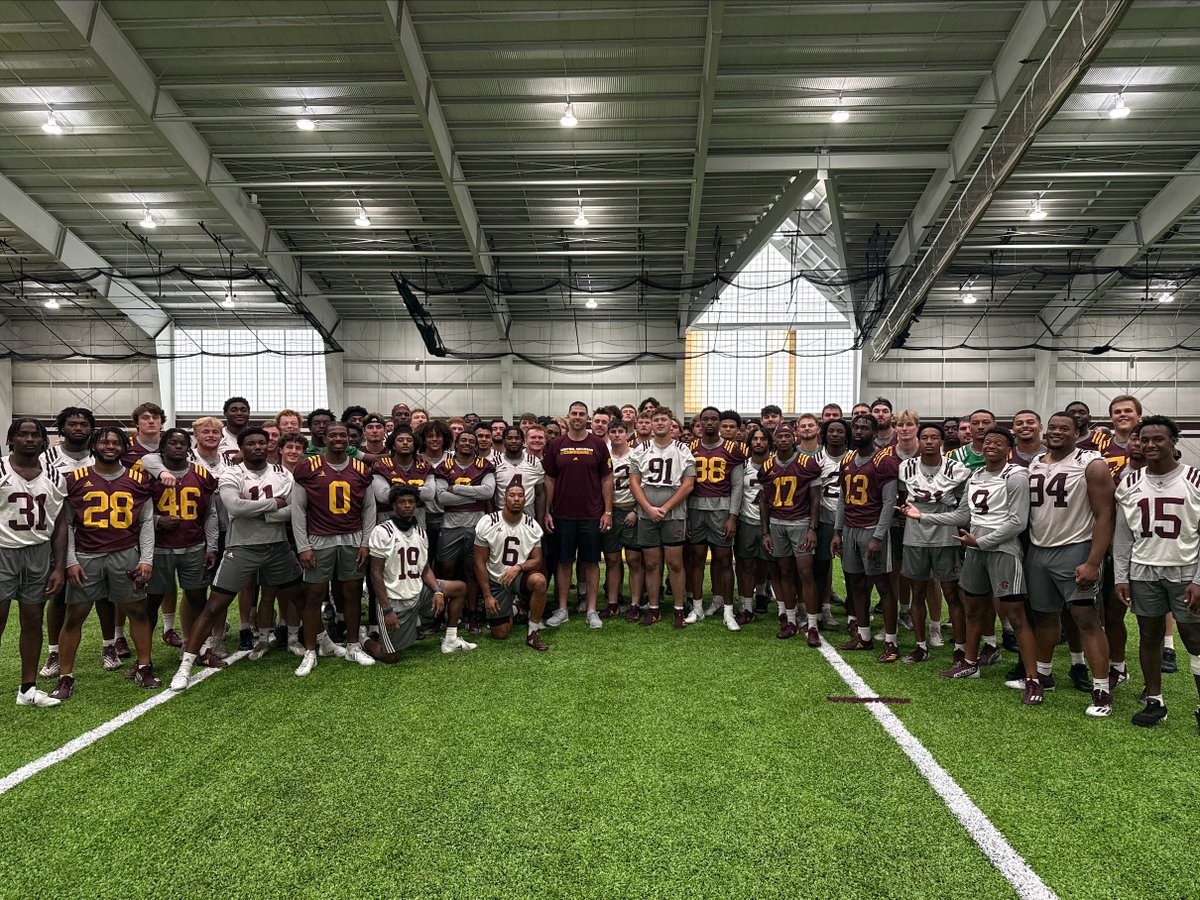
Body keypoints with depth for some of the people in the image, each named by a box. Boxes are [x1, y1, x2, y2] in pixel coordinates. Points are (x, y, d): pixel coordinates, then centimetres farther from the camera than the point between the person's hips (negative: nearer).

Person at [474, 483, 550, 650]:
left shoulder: (532, 525, -6)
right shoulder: (488, 523, -12)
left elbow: (537, 561, -4)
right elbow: (480, 563, -8)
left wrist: (519, 567, -25)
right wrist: (487, 596, -10)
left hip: (520, 575, 1)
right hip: (496, 581, 0)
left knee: (539, 580, -35)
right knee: (500, 634, -3)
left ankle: (533, 633, -17)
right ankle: (511, 609, 33)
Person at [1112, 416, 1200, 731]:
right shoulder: (1129, 484, 5)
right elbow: (1122, 535, 8)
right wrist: (1121, 577, 3)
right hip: (1143, 572, 3)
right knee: (1149, 636, 9)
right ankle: (1154, 701, 20)